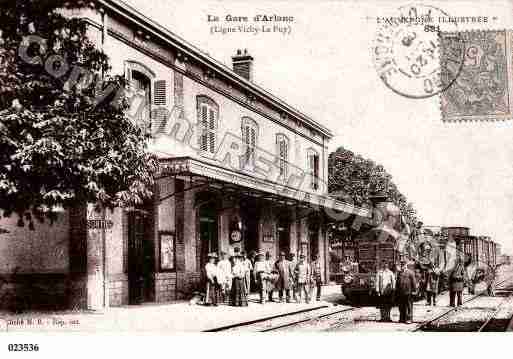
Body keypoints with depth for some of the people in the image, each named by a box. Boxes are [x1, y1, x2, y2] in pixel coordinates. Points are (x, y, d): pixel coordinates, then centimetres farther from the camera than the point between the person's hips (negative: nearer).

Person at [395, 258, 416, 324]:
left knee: (409, 306, -2)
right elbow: (397, 282, 20)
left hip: (408, 293, -5)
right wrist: (396, 291, 18)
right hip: (400, 293, 5)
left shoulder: (410, 272, -2)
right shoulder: (399, 272, 14)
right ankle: (402, 318, 16)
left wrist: (414, 290, -6)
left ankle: (409, 319, 2)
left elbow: (413, 282, -2)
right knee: (401, 306, 9)